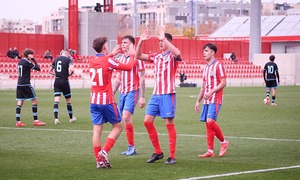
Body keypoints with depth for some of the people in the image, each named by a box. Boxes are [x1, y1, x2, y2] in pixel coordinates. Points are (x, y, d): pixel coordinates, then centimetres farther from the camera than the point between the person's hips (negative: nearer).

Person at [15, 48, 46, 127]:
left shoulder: (20, 61, 12)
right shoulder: (27, 62, -13)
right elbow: (38, 68, -11)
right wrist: (33, 60, -5)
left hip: (19, 84, 8)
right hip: (26, 85, -8)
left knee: (20, 102, 6)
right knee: (34, 101, -1)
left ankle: (18, 121, 2)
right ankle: (36, 121, -1)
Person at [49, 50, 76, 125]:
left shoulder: (56, 59, 10)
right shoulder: (68, 60, -4)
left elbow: (50, 71, 15)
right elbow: (71, 69, -20)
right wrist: (69, 74, 0)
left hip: (57, 81, 3)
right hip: (65, 81, -3)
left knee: (56, 100, -3)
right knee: (68, 100, 11)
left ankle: (56, 118, -15)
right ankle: (71, 118, 24)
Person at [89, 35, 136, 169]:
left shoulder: (92, 61, 7)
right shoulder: (108, 61, -11)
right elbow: (129, 67, -4)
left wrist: (111, 54, 37)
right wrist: (132, 55, 12)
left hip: (94, 100, 6)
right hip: (107, 100, -6)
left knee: (97, 130, 4)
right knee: (118, 126, 9)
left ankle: (99, 160, 2)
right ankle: (104, 152, -6)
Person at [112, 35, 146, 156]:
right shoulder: (120, 58, 14)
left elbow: (142, 79, -7)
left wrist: (142, 97, -12)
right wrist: (112, 94, 17)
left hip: (132, 91, -7)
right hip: (122, 92, 7)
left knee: (126, 117, -19)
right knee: (125, 119, 6)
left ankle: (131, 146, -10)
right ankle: (131, 148, 12)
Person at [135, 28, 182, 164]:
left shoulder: (172, 56, -4)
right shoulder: (156, 57, 14)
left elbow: (177, 53, -29)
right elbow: (138, 56, 16)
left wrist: (164, 38, -26)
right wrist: (141, 41, 2)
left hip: (168, 94, -7)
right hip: (155, 94, 7)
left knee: (169, 123, -4)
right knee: (147, 121, 2)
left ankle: (172, 156, 0)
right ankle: (158, 152, 12)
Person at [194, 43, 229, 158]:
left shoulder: (218, 66, -6)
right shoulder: (205, 68, 18)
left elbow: (223, 83, -13)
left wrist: (211, 92, -22)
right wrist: (198, 101, 19)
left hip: (215, 99, -8)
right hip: (207, 100, 8)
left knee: (210, 121, -19)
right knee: (207, 124, 4)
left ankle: (224, 142, 1)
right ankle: (210, 151, 5)